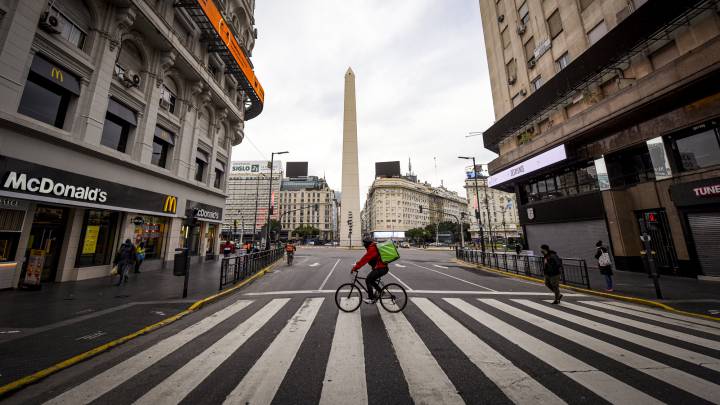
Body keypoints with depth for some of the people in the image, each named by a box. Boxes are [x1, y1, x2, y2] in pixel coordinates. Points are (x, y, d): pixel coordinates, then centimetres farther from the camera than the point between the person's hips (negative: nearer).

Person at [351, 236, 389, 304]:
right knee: (371, 280, 17)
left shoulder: (372, 249, -19)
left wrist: (355, 267, -22)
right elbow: (365, 258, 18)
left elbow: (364, 259, -24)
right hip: (381, 268, 10)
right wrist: (356, 265, 14)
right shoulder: (372, 248, 14)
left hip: (381, 269, -10)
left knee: (368, 280, -5)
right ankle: (380, 291, 26)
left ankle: (371, 298, 4)